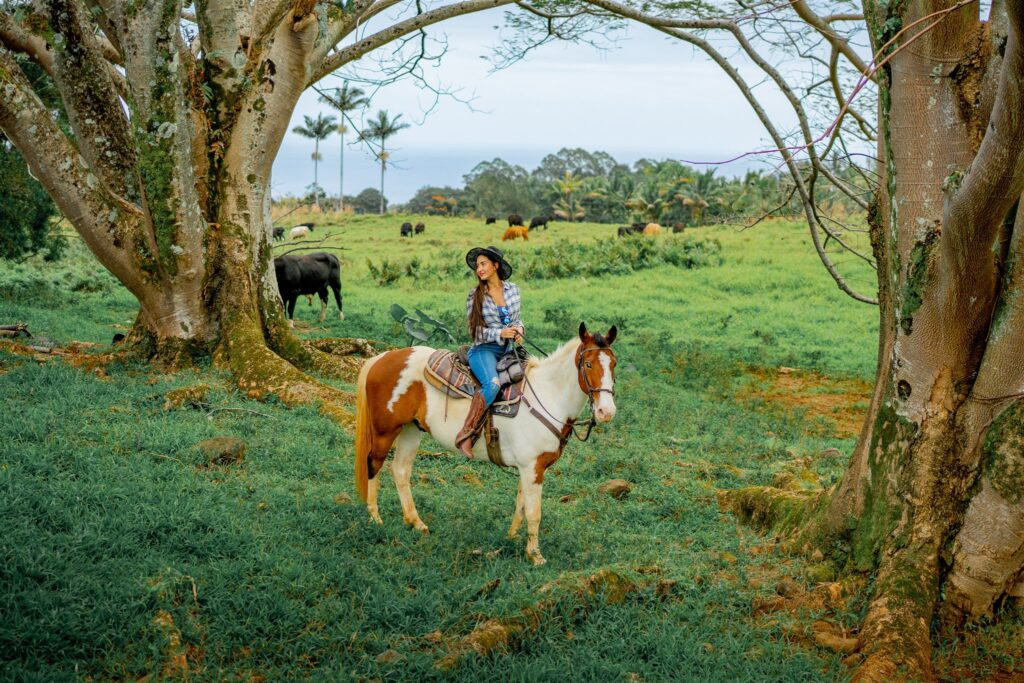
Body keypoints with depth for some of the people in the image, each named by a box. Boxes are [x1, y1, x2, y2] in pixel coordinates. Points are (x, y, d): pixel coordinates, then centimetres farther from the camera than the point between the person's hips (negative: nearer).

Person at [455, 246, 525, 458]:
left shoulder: (512, 290, 9)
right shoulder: (475, 296, -1)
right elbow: (475, 330, -1)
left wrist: (519, 330, -3)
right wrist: (499, 333, -15)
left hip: (507, 350, 5)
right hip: (483, 350, -5)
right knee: (492, 383, -34)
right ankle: (465, 435, -34)